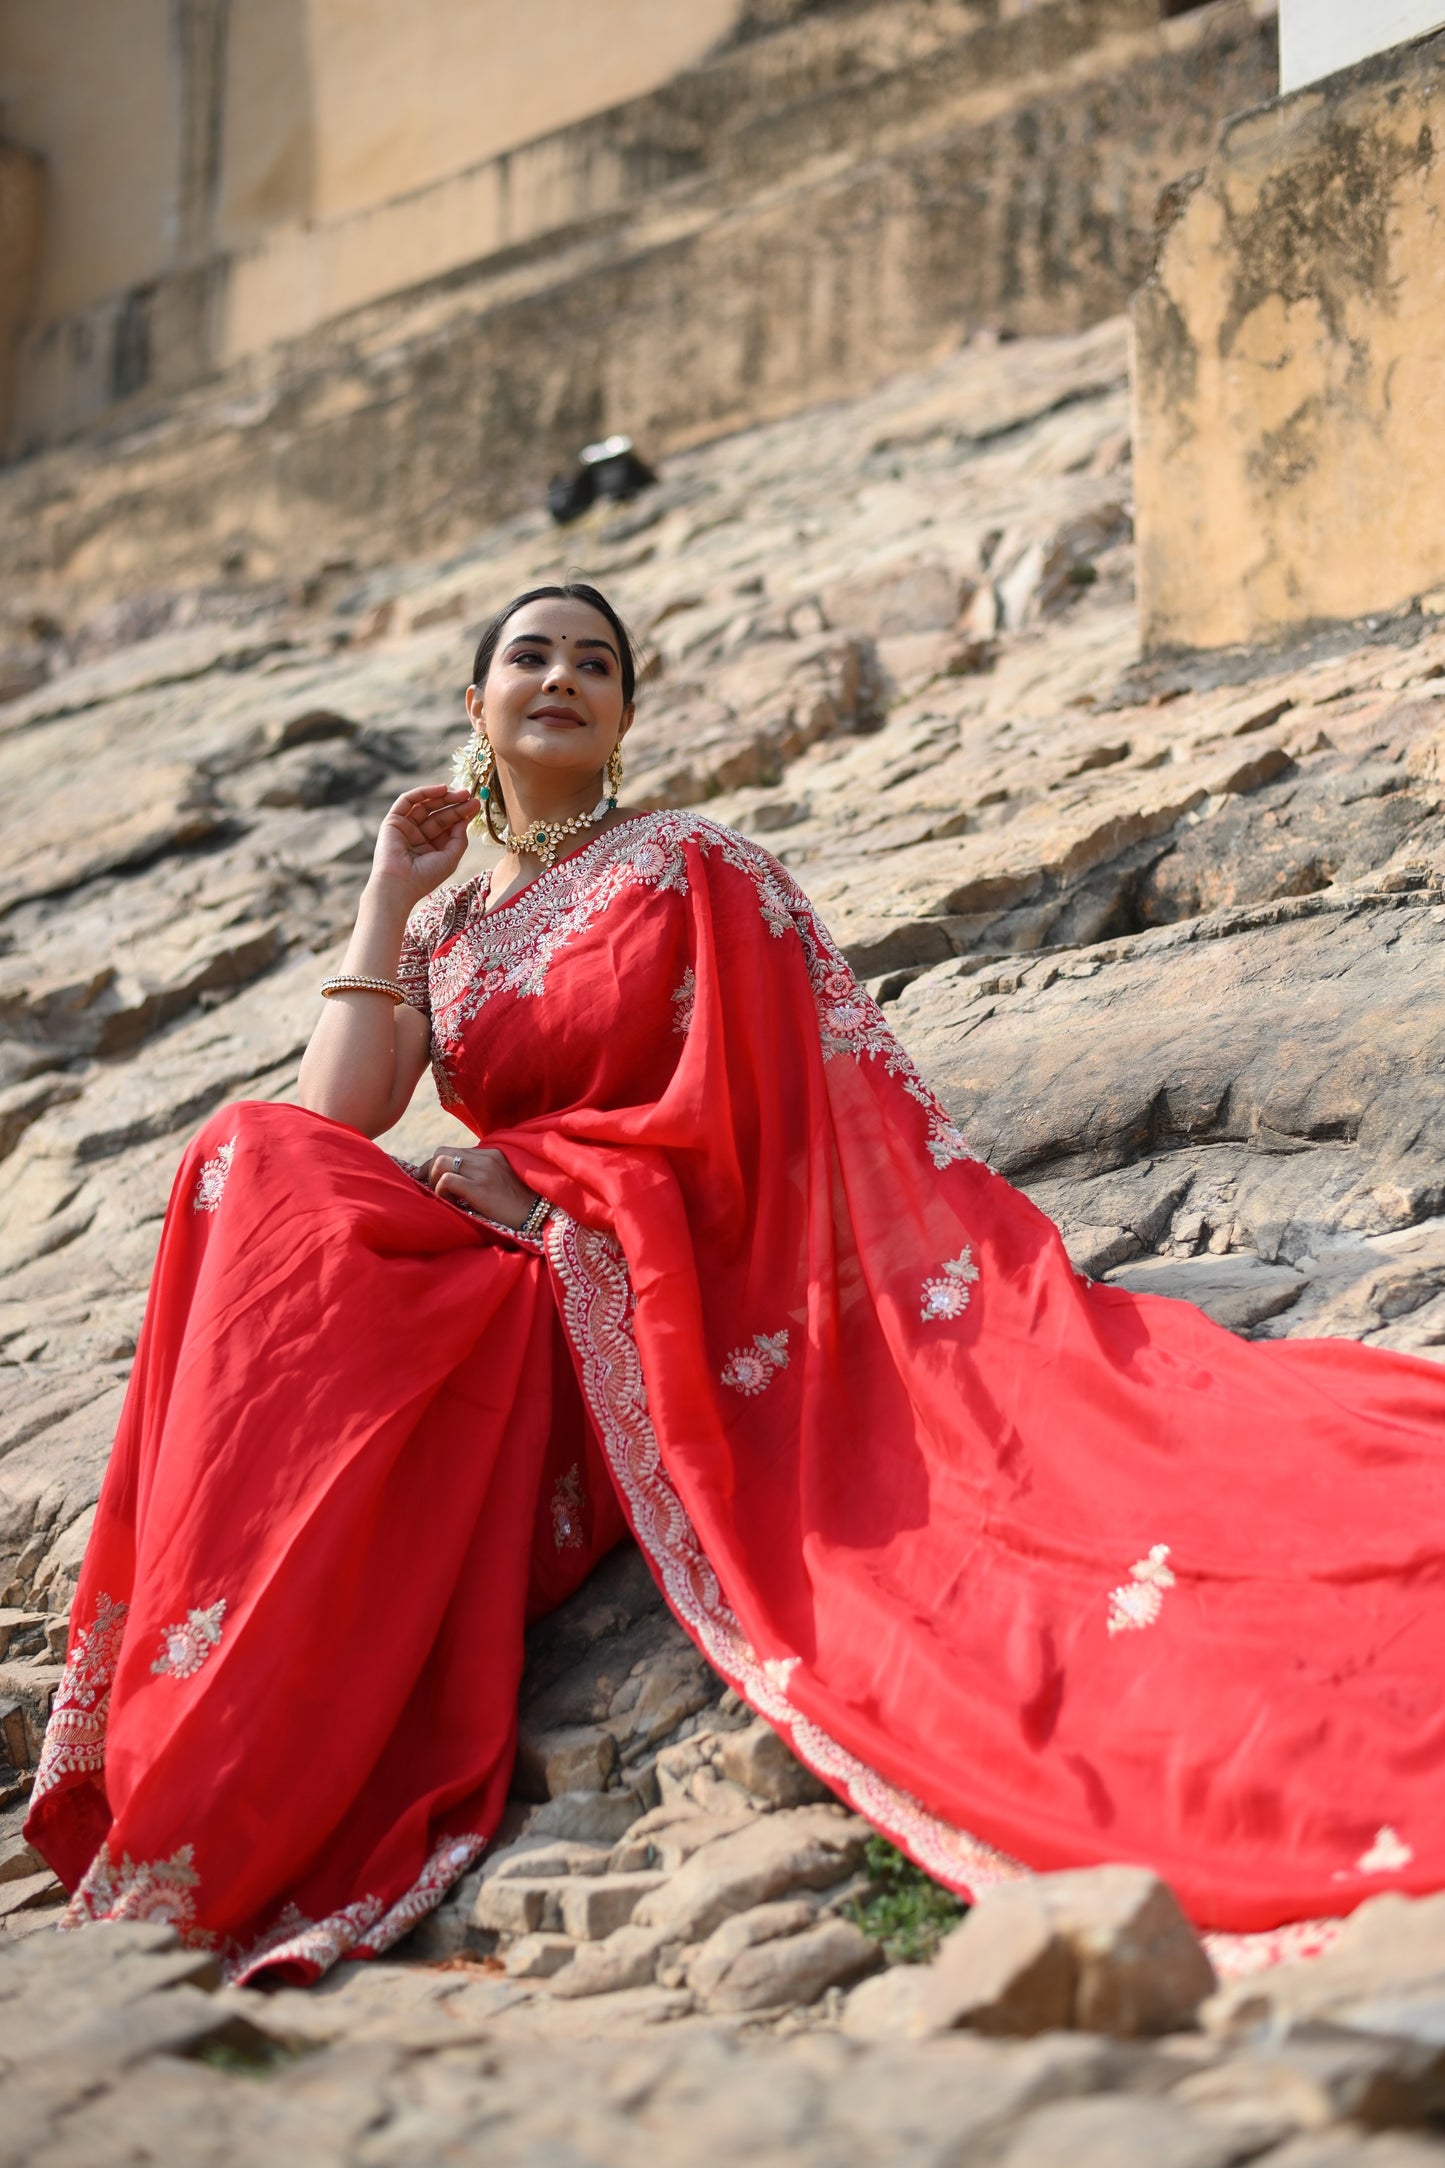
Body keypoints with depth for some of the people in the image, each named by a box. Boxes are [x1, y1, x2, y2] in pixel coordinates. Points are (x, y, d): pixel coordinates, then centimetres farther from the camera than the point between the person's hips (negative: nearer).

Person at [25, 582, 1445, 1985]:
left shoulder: (690, 868, 8)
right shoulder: (440, 924, 19)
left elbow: (730, 1118, -1)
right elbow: (340, 1118, 2)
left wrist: (522, 1178, -6)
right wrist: (390, 891, 6)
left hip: (661, 1280, -4)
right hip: (483, 1299, 4)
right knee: (266, 1160, -25)